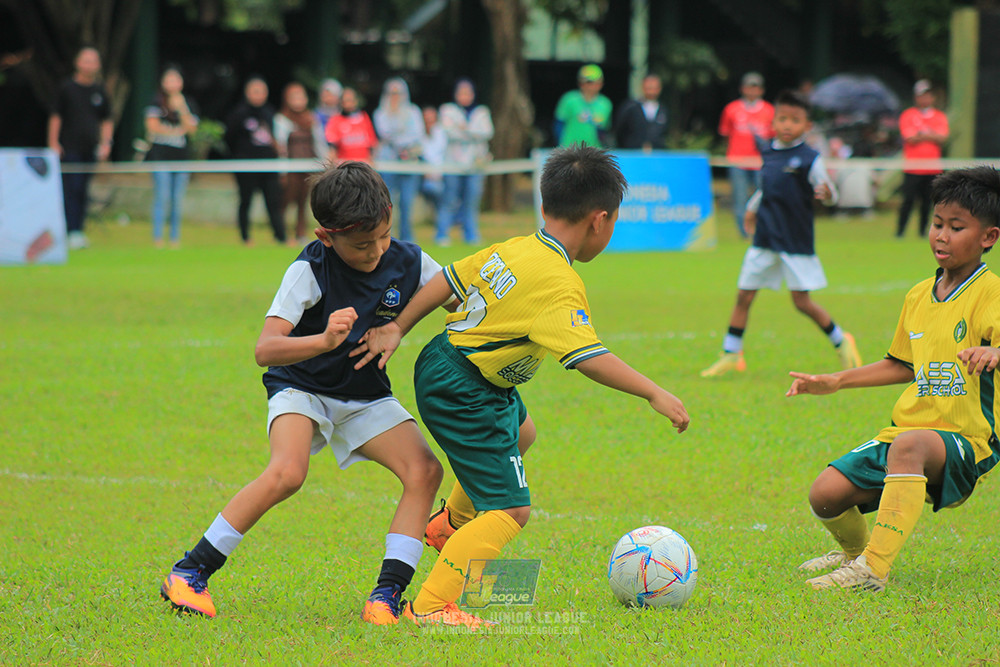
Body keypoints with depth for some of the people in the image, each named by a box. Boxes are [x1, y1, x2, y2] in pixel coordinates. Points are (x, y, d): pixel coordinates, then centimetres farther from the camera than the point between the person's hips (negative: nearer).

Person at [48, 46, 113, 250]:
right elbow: (55, 117, 1)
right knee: (71, 189, -12)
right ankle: (71, 232, -16)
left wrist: (105, 143, 4)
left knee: (83, 192, 6)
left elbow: (106, 121, 18)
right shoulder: (67, 88, 1)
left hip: (90, 149, 4)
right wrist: (53, 143, -7)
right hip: (70, 148, -4)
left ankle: (79, 231, 10)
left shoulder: (100, 91, 12)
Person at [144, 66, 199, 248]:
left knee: (178, 199, 3)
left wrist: (181, 109, -10)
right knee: (162, 197, -10)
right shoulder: (157, 101, 2)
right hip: (161, 154, -4)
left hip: (181, 156, 4)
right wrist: (177, 131, -3)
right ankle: (157, 238, -7)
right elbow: (153, 126, -6)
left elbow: (191, 128, 1)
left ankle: (175, 239, 10)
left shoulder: (186, 103, 12)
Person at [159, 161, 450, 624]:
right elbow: (264, 350, -33)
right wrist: (324, 342, -50)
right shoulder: (310, 269, -25)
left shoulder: (409, 263, -13)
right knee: (287, 473, -30)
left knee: (424, 471, -17)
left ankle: (386, 597, -16)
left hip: (367, 396, 5)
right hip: (302, 386, -5)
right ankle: (188, 574, -19)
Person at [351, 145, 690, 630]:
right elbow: (588, 358, -32)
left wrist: (396, 328, 14)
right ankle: (431, 606, -19)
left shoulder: (513, 250, 1)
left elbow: (446, 280, 7)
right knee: (510, 510, -12)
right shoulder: (559, 285, -25)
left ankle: (453, 523, 59)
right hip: (463, 394, -10)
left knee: (520, 432, 39)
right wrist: (654, 394, -27)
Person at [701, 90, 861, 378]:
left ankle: (841, 342, 19)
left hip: (796, 242, -5)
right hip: (764, 240, 5)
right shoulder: (767, 152, 6)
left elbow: (831, 194, -14)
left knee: (802, 301, -3)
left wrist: (827, 193, -36)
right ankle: (731, 355, 15)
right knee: (744, 295, 5)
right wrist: (753, 208, 33)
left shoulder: (809, 158, -12)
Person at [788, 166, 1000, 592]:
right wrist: (835, 382, 23)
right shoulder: (918, 296, 14)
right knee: (826, 493, -10)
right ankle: (856, 548, 25)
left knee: (909, 446, -41)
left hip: (965, 441, -7)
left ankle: (874, 568, -40)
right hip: (908, 428, 7)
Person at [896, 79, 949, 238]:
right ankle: (900, 232, -2)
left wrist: (921, 135, -12)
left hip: (932, 169, 3)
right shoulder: (907, 115, 2)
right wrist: (931, 136, -6)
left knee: (927, 201, 3)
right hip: (913, 169, -3)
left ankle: (923, 231, 13)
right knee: (908, 200, -7)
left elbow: (942, 139, -3)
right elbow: (910, 139, -10)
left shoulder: (940, 117, 11)